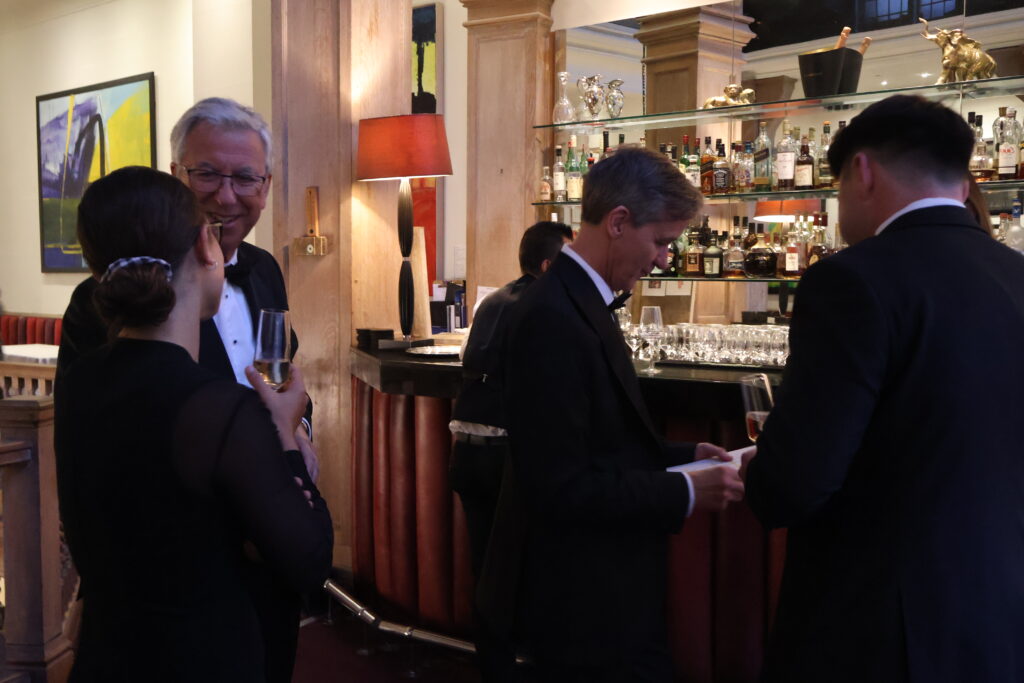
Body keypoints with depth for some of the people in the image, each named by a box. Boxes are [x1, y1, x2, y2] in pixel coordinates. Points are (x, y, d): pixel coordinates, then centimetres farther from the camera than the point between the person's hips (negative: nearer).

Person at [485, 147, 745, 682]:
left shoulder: (580, 301, 8)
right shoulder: (553, 318, -24)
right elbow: (561, 488, -26)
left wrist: (684, 456, 4)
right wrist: (686, 492, -19)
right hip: (587, 602, -10)